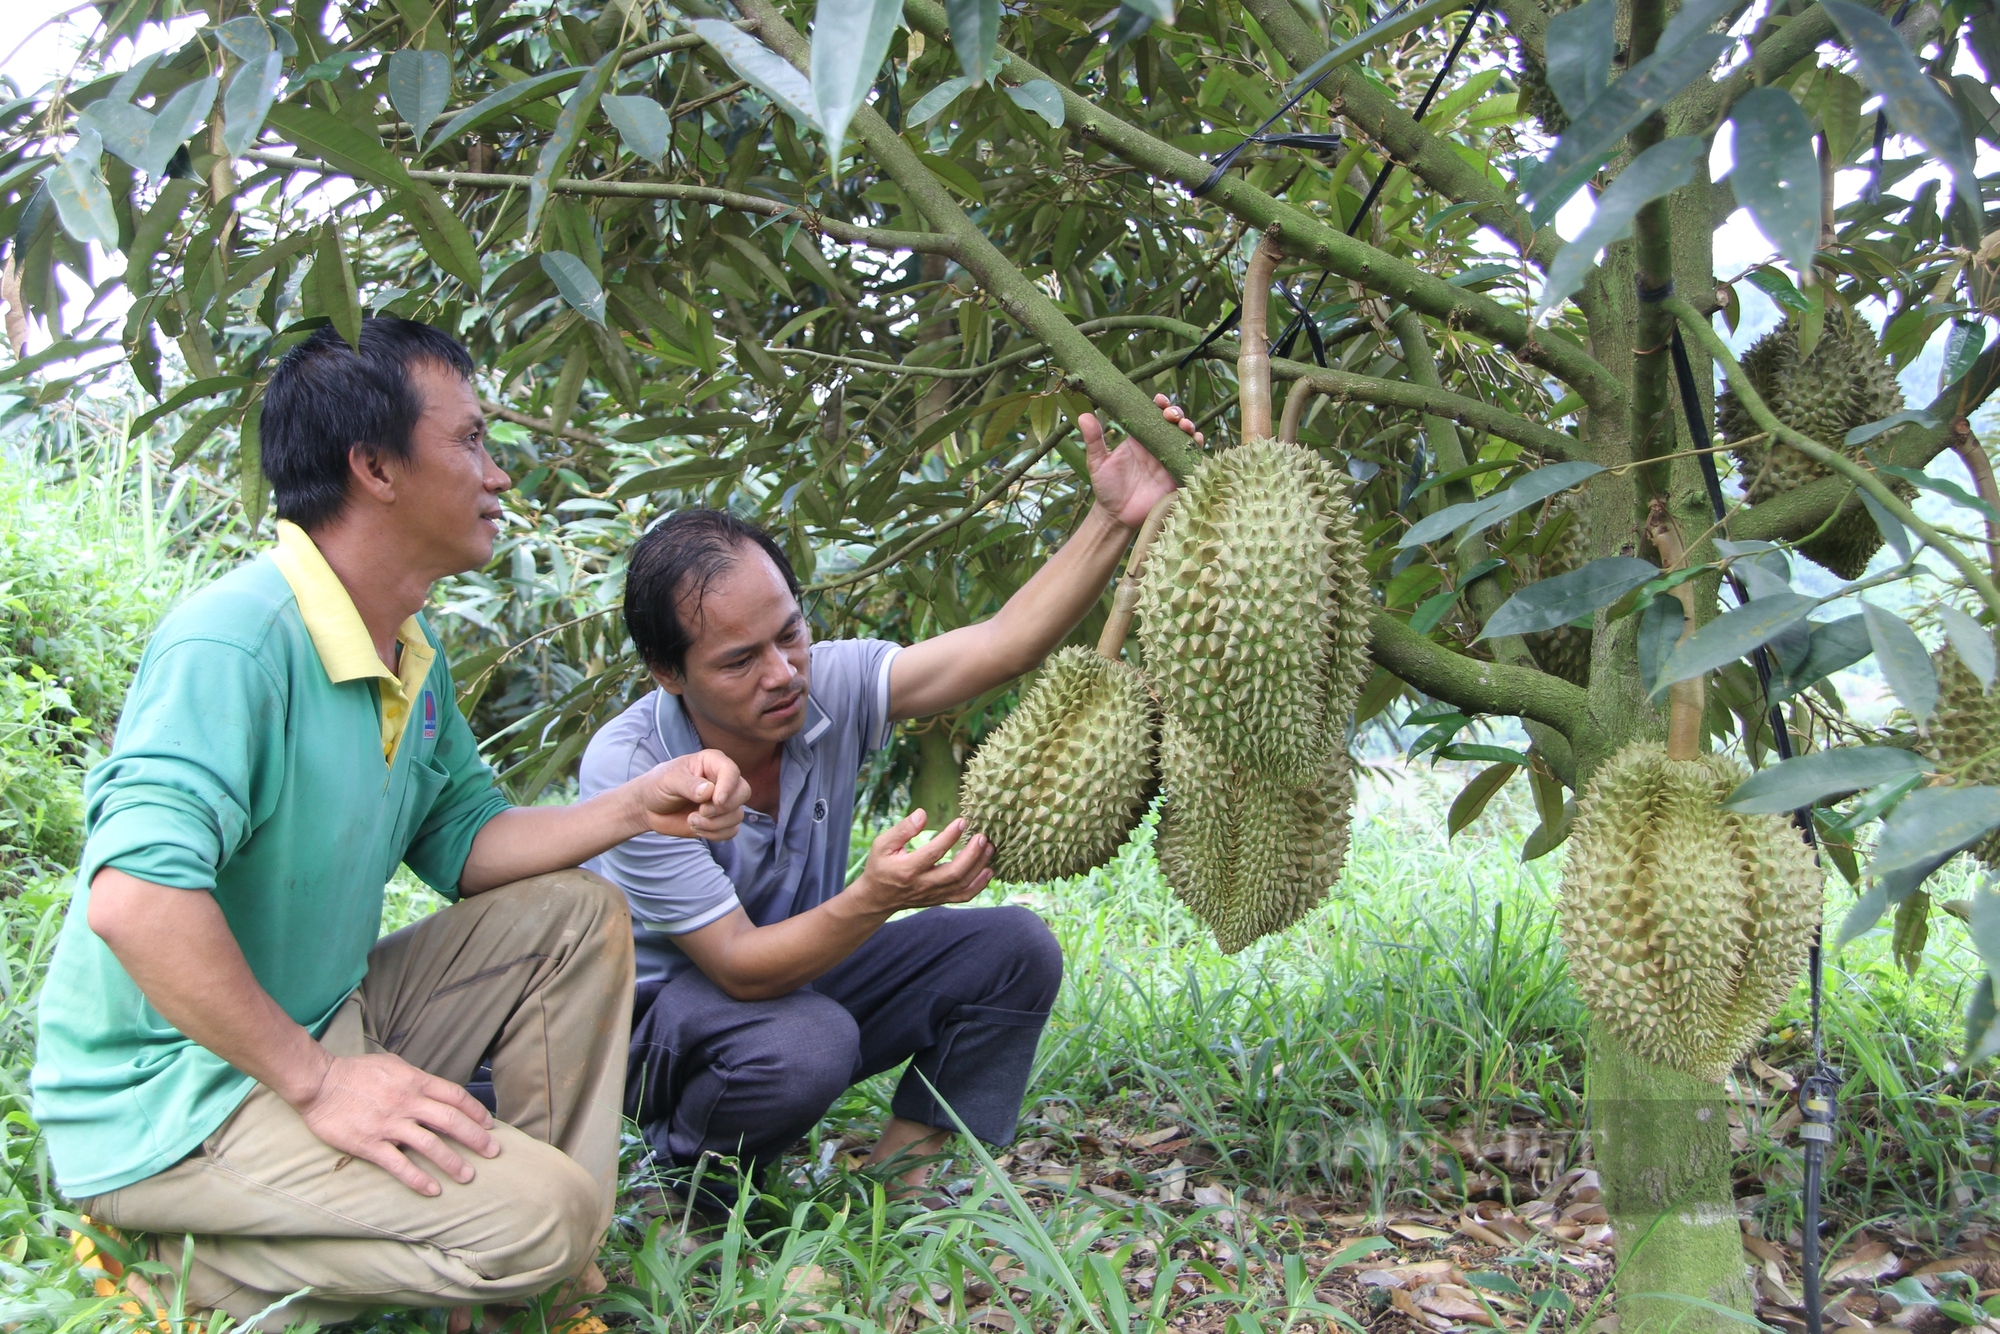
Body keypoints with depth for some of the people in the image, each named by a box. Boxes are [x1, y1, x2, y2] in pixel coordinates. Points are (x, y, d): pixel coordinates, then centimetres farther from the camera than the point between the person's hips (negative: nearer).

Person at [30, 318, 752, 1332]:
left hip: (325, 1024, 10)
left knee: (577, 917, 5)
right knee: (538, 1216, -23)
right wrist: (316, 1082, -29)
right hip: (171, 1097, -10)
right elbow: (134, 897, -35)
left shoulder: (414, 651, 7)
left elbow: (462, 841, 13)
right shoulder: (235, 640, -25)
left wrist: (637, 809, -2)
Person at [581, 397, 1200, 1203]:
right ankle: (693, 1176, -5)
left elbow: (1002, 646, -25)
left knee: (1014, 951, -14)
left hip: (801, 967, 5)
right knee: (807, 1044, -38)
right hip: (662, 1010, -5)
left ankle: (902, 1170, -2)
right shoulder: (628, 772, -29)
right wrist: (875, 900, -47)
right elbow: (738, 965, -30)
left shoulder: (827, 683, -17)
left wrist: (1116, 519, -39)